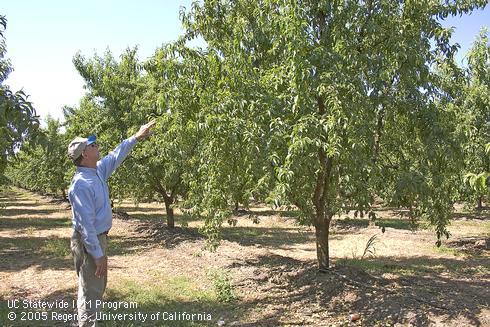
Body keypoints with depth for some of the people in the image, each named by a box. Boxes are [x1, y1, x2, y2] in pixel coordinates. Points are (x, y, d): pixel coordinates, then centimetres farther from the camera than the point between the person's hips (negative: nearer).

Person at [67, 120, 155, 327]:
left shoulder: (98, 171, 3)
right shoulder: (81, 184, -25)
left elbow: (116, 156, 20)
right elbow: (86, 224, -26)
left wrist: (136, 137, 22)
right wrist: (98, 255, -24)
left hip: (99, 238, 10)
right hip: (89, 242, -10)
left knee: (98, 287, 22)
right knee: (91, 292, 0)